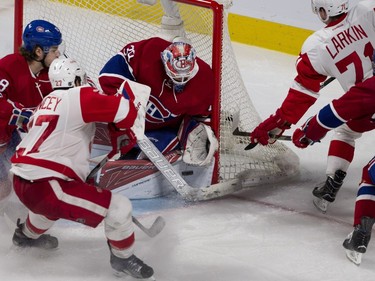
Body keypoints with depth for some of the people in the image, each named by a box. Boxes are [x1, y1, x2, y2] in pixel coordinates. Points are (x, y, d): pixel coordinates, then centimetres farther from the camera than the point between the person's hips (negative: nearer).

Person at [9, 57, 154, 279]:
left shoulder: (47, 102, 18)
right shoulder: (80, 97, -9)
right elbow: (128, 113, -16)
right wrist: (138, 92, 3)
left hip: (21, 182, 9)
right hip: (44, 188, -9)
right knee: (119, 208, -7)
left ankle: (28, 235, 65)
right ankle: (123, 258, 13)